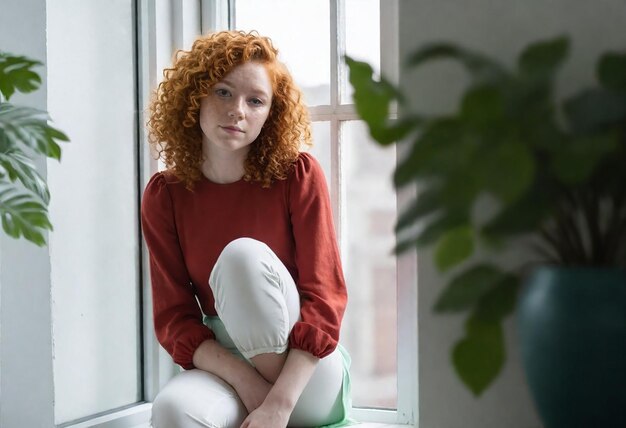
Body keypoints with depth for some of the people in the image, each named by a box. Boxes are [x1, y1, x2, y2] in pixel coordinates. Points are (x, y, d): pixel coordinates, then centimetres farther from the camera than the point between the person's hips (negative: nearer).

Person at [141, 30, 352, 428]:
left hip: (306, 374, -1)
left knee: (243, 254, -28)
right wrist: (246, 381, -23)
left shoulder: (297, 175, -8)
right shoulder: (164, 195, -1)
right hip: (224, 368, 1)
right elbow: (174, 319, -5)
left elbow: (325, 297, -13)